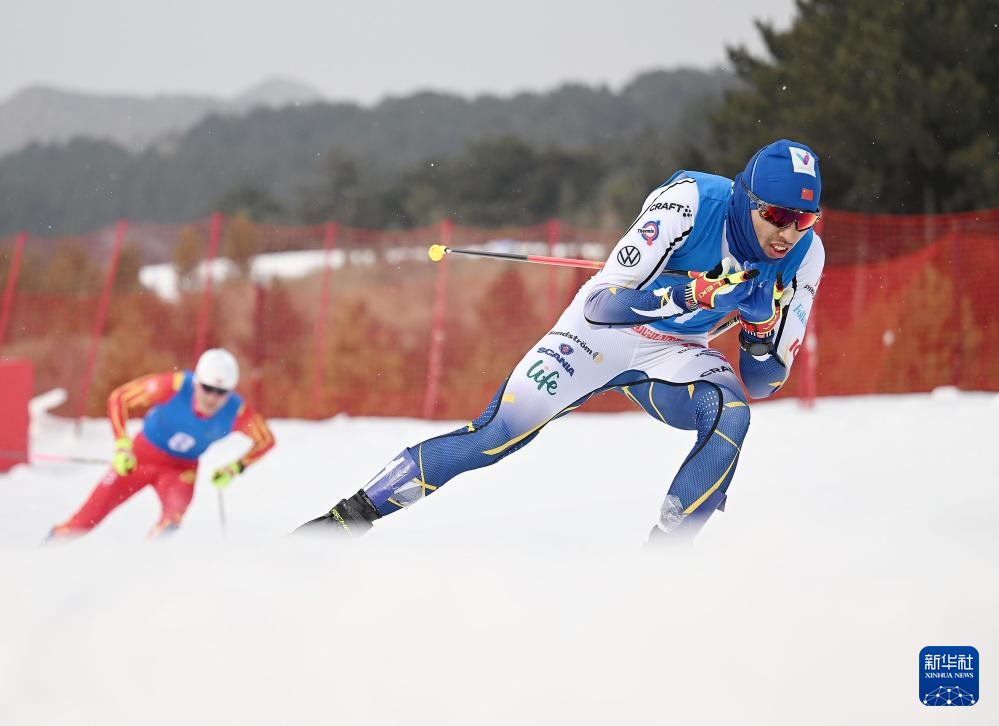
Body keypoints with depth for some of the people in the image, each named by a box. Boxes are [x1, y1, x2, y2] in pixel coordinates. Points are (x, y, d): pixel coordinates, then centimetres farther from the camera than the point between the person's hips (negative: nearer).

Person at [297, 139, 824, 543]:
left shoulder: (804, 255, -17)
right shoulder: (691, 201, -30)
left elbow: (763, 383, -9)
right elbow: (602, 303, -31)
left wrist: (762, 333, -30)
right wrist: (692, 293, -43)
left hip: (675, 353, 3)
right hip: (602, 330, -3)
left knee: (731, 414, -29)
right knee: (496, 436, -14)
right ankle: (350, 516, 0)